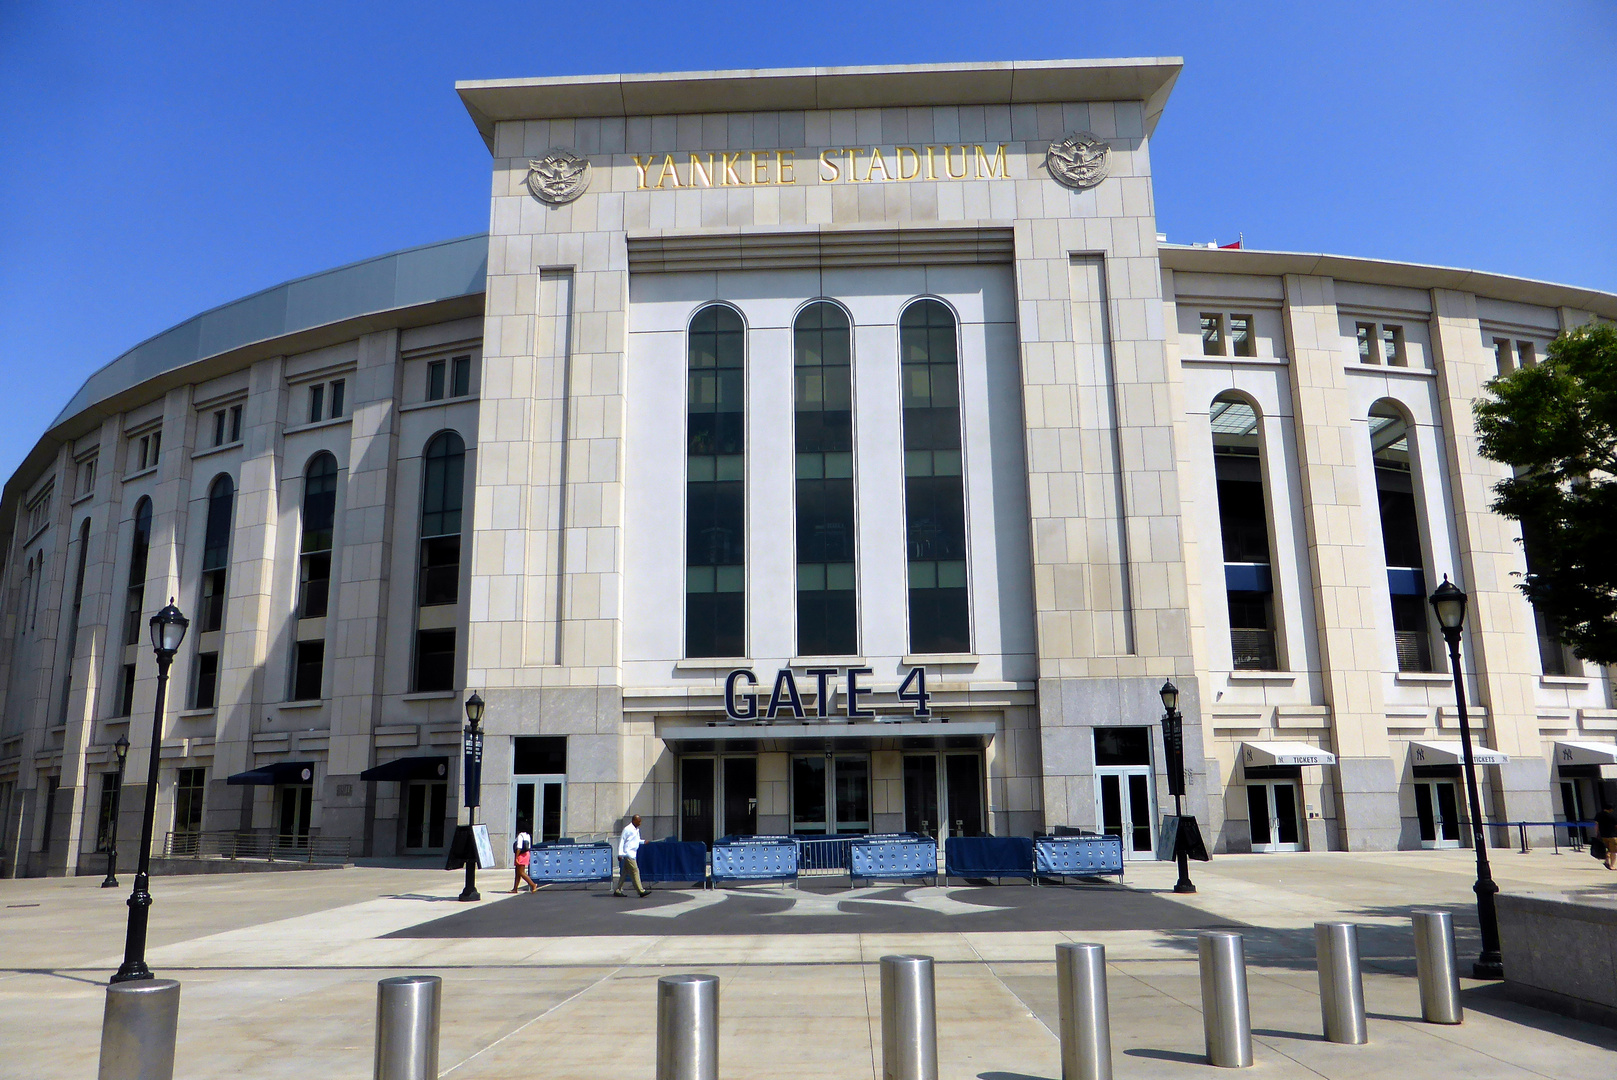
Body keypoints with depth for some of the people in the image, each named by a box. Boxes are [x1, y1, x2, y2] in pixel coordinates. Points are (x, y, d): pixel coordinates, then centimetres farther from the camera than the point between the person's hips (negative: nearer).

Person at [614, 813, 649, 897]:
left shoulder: (637, 830, 16)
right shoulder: (627, 829, -10)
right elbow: (621, 841, -10)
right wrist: (620, 853, -14)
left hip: (632, 854, 9)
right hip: (628, 853, -9)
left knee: (625, 873, 10)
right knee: (635, 871, -9)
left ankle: (617, 890, 14)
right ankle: (641, 891, -9)